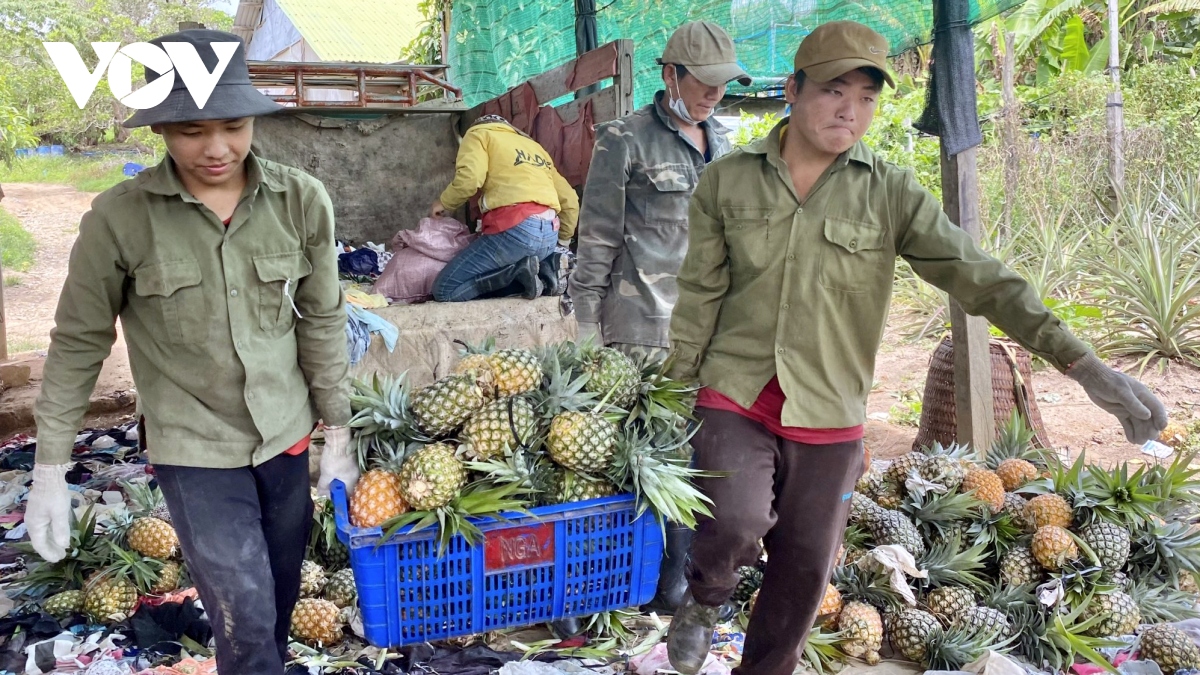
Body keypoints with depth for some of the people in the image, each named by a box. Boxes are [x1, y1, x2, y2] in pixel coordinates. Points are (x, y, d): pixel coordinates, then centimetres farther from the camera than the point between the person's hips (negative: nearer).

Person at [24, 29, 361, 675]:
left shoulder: (301, 200, -9)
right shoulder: (119, 219, -14)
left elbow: (323, 321, 1)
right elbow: (78, 343, -4)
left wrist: (338, 433, 5)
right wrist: (49, 471, -3)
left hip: (286, 434, 3)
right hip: (192, 451, -2)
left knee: (281, 598, 17)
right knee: (245, 622, -4)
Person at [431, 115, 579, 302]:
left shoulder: (479, 134, 14)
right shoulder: (533, 146, 32)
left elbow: (469, 178, -7)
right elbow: (569, 199, 25)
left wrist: (444, 202, 11)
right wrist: (562, 240, 35)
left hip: (515, 228, -7)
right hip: (549, 233, 7)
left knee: (444, 290, -2)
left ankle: (519, 270, -14)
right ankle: (545, 270, 2)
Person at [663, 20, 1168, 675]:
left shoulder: (891, 193, -4)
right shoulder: (727, 180, -2)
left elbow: (979, 276, -11)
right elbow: (700, 294, 3)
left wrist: (1083, 364, -20)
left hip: (829, 419, 2)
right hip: (734, 399, -1)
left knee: (803, 572, 11)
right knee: (737, 521, -25)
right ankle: (703, 599, 9)